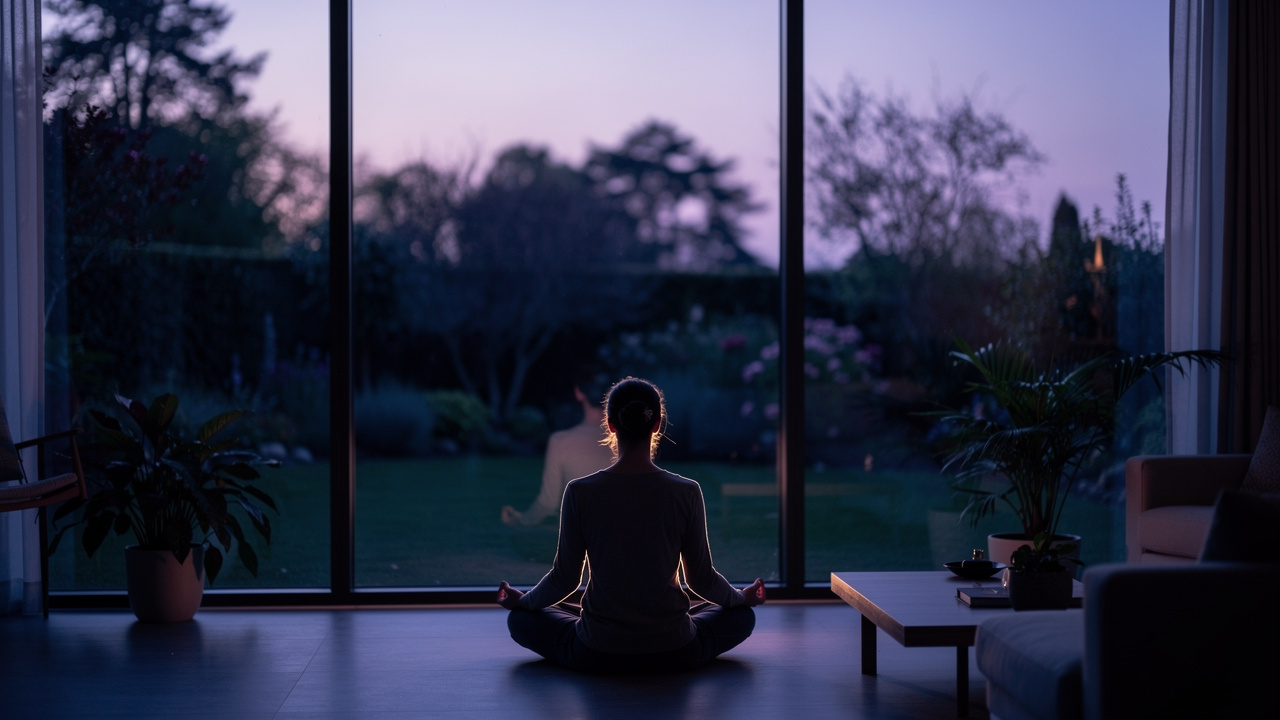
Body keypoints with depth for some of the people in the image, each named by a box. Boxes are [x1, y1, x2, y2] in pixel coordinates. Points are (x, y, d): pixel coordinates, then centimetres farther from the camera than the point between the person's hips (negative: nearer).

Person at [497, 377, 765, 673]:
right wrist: (742, 597, 21)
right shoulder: (686, 493, -12)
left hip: (596, 656, -1)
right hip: (674, 654, 1)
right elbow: (702, 579, -1)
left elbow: (565, 578, -3)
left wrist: (521, 600, 19)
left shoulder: (580, 493, -12)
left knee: (521, 619, 26)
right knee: (742, 615, 29)